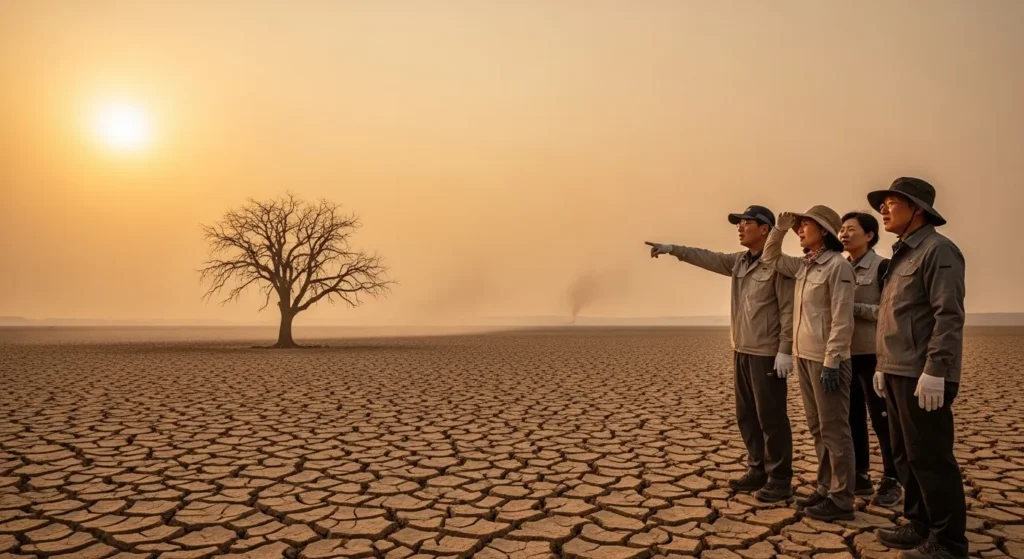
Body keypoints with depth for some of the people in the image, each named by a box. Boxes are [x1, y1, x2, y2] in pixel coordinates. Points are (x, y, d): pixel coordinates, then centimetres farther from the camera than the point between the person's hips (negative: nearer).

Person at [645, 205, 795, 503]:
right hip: (742, 351, 8)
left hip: (767, 354, -8)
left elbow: (788, 311, -15)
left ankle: (779, 481, 9)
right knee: (747, 415, 14)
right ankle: (758, 471, 25)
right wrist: (672, 249, 5)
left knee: (770, 418, -2)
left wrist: (785, 351, -19)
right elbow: (708, 258, 13)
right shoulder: (738, 261, 11)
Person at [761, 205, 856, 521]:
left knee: (834, 430, 0)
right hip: (804, 357, 9)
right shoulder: (802, 266, 11)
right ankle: (825, 490, 26)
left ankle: (841, 500, 10)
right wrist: (780, 227, 10)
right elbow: (770, 259, 25)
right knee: (817, 429, 15)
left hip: (826, 360, -8)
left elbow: (842, 320, -18)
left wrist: (831, 362, -21)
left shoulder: (837, 265, -13)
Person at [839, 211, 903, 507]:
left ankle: (891, 481, 16)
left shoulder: (882, 267, -8)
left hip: (873, 354, -6)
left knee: (882, 419, 3)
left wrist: (853, 307, -19)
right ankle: (860, 476, 23)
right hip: (845, 353, 6)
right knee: (852, 417, 11)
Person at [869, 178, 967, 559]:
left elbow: (949, 316, -18)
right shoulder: (902, 255, 19)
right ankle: (920, 526, 25)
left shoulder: (938, 250, -9)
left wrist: (935, 371, -23)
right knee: (906, 456, 14)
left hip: (923, 377, -9)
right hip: (899, 374, 9)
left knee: (930, 458, -2)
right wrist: (883, 365, 18)